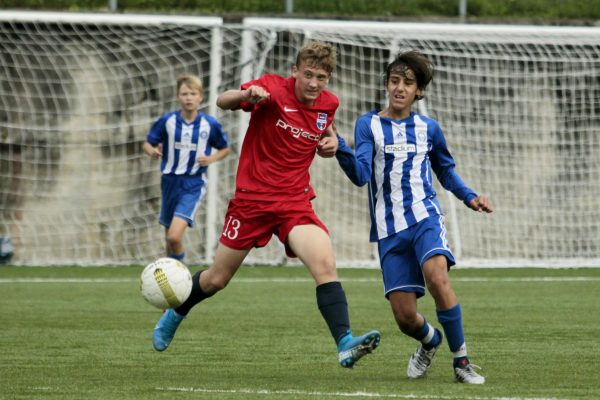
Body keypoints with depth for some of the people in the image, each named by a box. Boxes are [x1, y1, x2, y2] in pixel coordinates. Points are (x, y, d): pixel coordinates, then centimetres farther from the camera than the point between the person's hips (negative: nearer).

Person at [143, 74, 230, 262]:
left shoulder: (210, 124, -5)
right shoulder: (167, 121, -4)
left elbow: (224, 148, 10)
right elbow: (147, 144, 5)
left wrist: (211, 159, -10)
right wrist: (152, 152, -18)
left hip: (193, 184, -3)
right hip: (170, 181, 3)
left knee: (175, 236, -20)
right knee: (169, 238, 14)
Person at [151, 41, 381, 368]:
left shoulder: (328, 104, 3)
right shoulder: (274, 89, -12)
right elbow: (222, 102, -19)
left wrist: (329, 144, 1)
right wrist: (247, 95, -41)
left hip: (295, 202, 2)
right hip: (252, 197, -2)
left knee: (325, 265, -23)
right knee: (216, 279, 11)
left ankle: (345, 345, -30)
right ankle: (175, 314, 41)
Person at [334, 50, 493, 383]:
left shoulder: (428, 128, 10)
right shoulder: (368, 125, 2)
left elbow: (446, 170, 26)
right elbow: (360, 174, -12)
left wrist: (470, 197, 10)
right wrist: (338, 146, -30)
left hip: (425, 217, 0)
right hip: (389, 229, 0)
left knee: (436, 275, -31)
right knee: (404, 316, -4)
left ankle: (461, 360, -18)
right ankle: (430, 340, 34)